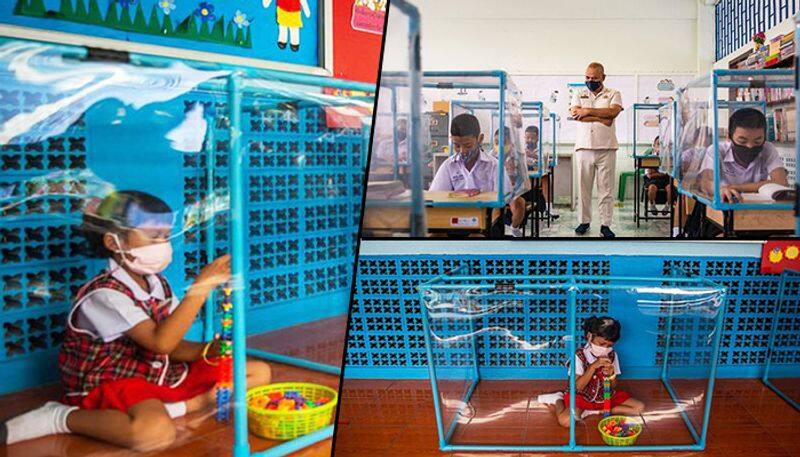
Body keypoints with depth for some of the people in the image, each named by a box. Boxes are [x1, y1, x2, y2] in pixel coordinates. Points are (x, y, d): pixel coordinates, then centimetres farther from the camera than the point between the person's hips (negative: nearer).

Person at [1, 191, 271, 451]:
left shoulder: (158, 284, 5)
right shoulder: (105, 294, -20)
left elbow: (173, 347, 4)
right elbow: (160, 342, -31)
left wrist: (209, 350, -17)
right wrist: (201, 286, -33)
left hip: (161, 376, 8)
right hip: (111, 385, -8)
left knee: (259, 372, 4)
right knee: (156, 432, -44)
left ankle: (174, 407, -12)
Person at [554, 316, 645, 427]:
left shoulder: (612, 355, -4)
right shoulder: (580, 355, -17)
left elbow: (613, 387, 1)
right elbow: (578, 387, -22)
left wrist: (611, 374, -23)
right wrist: (593, 366, -31)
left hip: (605, 396, 5)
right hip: (582, 396, -5)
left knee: (639, 408, -10)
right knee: (565, 420, -32)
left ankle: (596, 411, -6)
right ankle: (559, 401, 3)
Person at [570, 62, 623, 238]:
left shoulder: (613, 94, 10)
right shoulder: (579, 95, 14)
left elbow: (613, 111, -11)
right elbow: (575, 113, -5)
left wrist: (588, 111, -9)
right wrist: (601, 118, -9)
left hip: (606, 148, -1)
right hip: (584, 147, 1)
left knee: (606, 188, -1)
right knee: (583, 187, 3)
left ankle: (605, 224, 3)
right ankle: (584, 221, 13)